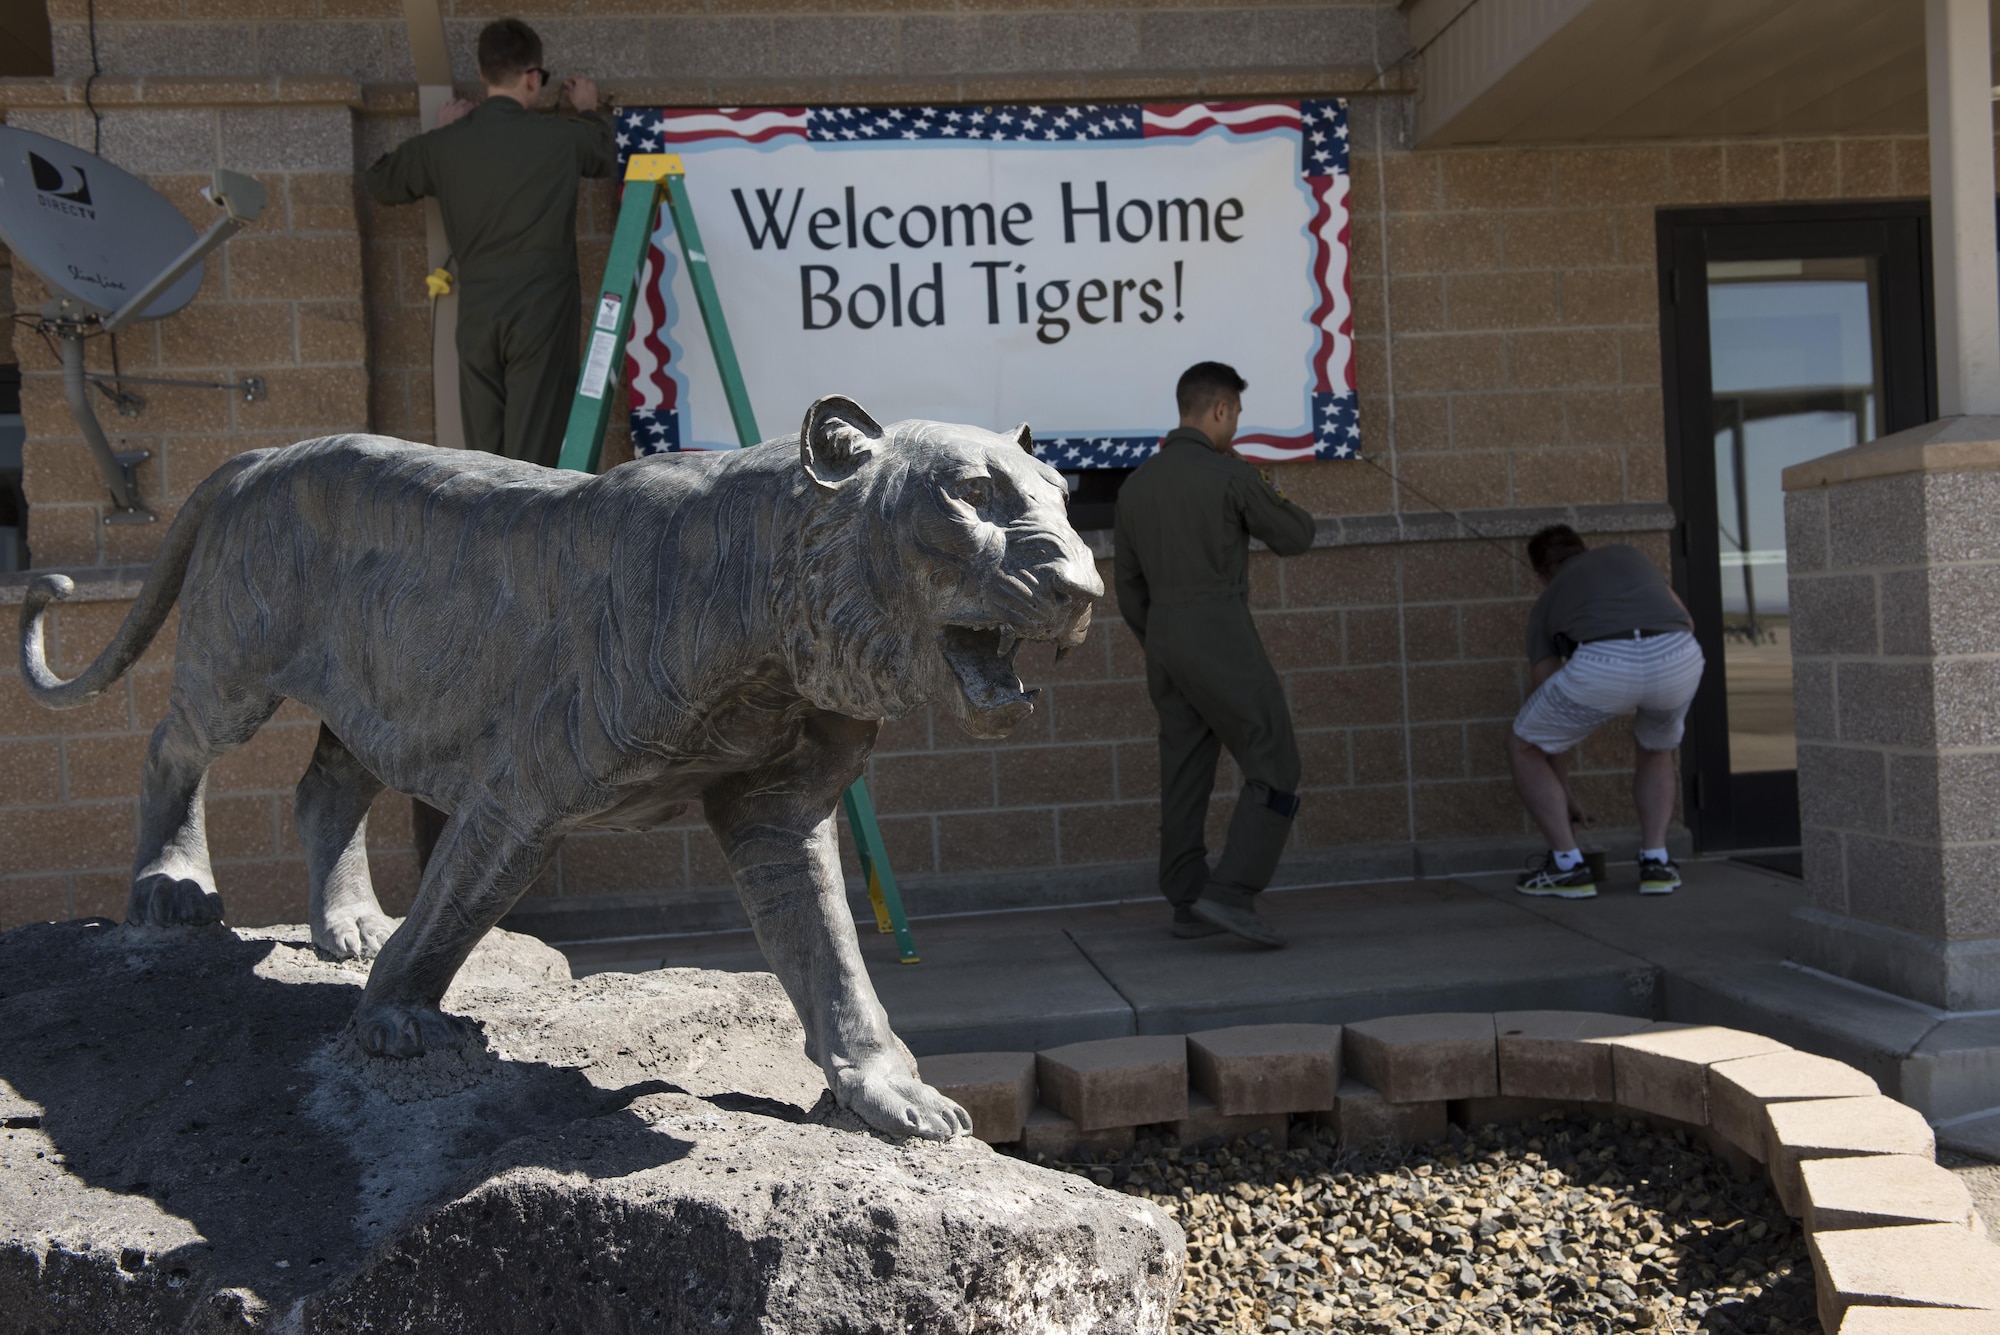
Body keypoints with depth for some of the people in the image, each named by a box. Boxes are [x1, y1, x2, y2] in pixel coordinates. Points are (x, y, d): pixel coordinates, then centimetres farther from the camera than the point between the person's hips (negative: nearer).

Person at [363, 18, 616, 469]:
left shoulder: (443, 146, 2)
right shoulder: (561, 137, -3)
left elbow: (379, 183, 21)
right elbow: (606, 156, 21)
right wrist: (588, 112, 41)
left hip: (477, 318, 3)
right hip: (542, 316, -3)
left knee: (486, 454, 9)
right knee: (532, 454, -3)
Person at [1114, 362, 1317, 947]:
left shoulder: (1135, 485, 11)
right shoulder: (1230, 475, -10)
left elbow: (1130, 588, 16)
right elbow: (1294, 537, 4)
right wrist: (1273, 504, 22)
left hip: (1165, 642, 7)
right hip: (1222, 642, -7)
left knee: (1185, 776, 12)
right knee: (1275, 769, -3)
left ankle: (1189, 904, 14)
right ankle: (1229, 893, -13)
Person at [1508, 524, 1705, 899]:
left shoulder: (1546, 604, 33)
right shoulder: (1628, 554, 39)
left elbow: (1553, 720, 34)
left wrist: (1562, 800, 44)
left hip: (1604, 666, -3)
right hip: (1677, 657, 3)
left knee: (1522, 748, 24)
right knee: (1656, 751, 36)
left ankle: (1568, 867, 19)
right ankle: (1655, 862, 23)